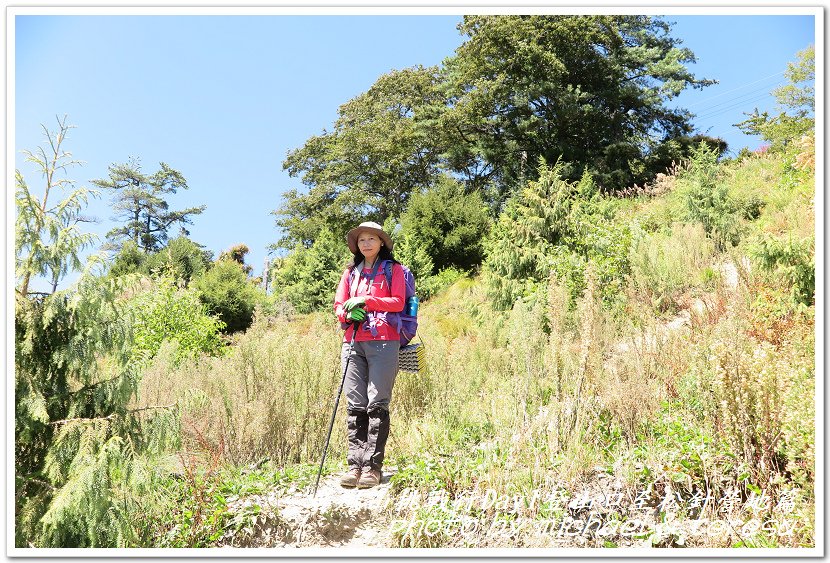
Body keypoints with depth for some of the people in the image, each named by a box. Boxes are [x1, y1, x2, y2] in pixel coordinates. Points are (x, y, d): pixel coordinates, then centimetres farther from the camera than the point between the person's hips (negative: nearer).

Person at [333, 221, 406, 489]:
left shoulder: (393, 269, 10)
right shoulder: (351, 272, 22)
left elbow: (398, 302, -1)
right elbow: (338, 305, 17)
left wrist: (365, 300, -9)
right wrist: (348, 313, -5)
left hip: (383, 342, -4)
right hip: (353, 342, 4)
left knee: (377, 404, -8)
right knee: (355, 404, 0)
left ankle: (373, 466, -6)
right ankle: (355, 464, 1)